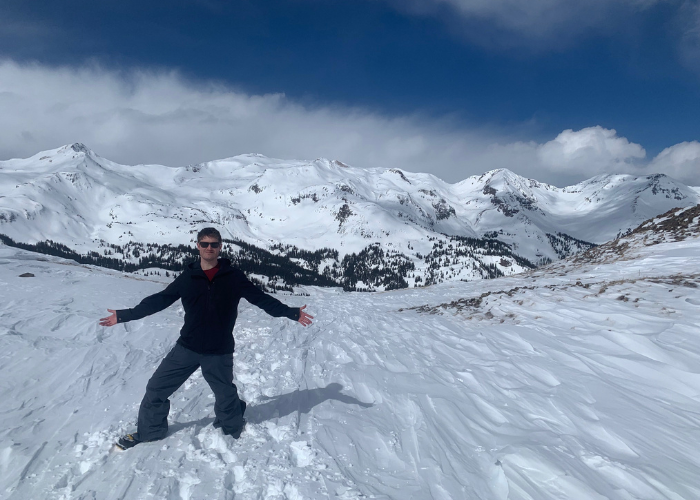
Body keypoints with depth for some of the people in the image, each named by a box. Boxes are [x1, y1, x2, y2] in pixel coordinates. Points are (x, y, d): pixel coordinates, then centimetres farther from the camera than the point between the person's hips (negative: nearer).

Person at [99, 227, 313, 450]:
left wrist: (291, 313, -7)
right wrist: (124, 315, 3)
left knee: (226, 396, 14)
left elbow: (261, 298, -3)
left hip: (219, 353, -2)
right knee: (156, 389, 5)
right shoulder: (187, 277, 0)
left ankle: (233, 428, 44)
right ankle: (149, 431, 30)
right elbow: (159, 300, 5)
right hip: (186, 348, 2)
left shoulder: (233, 277, -5)